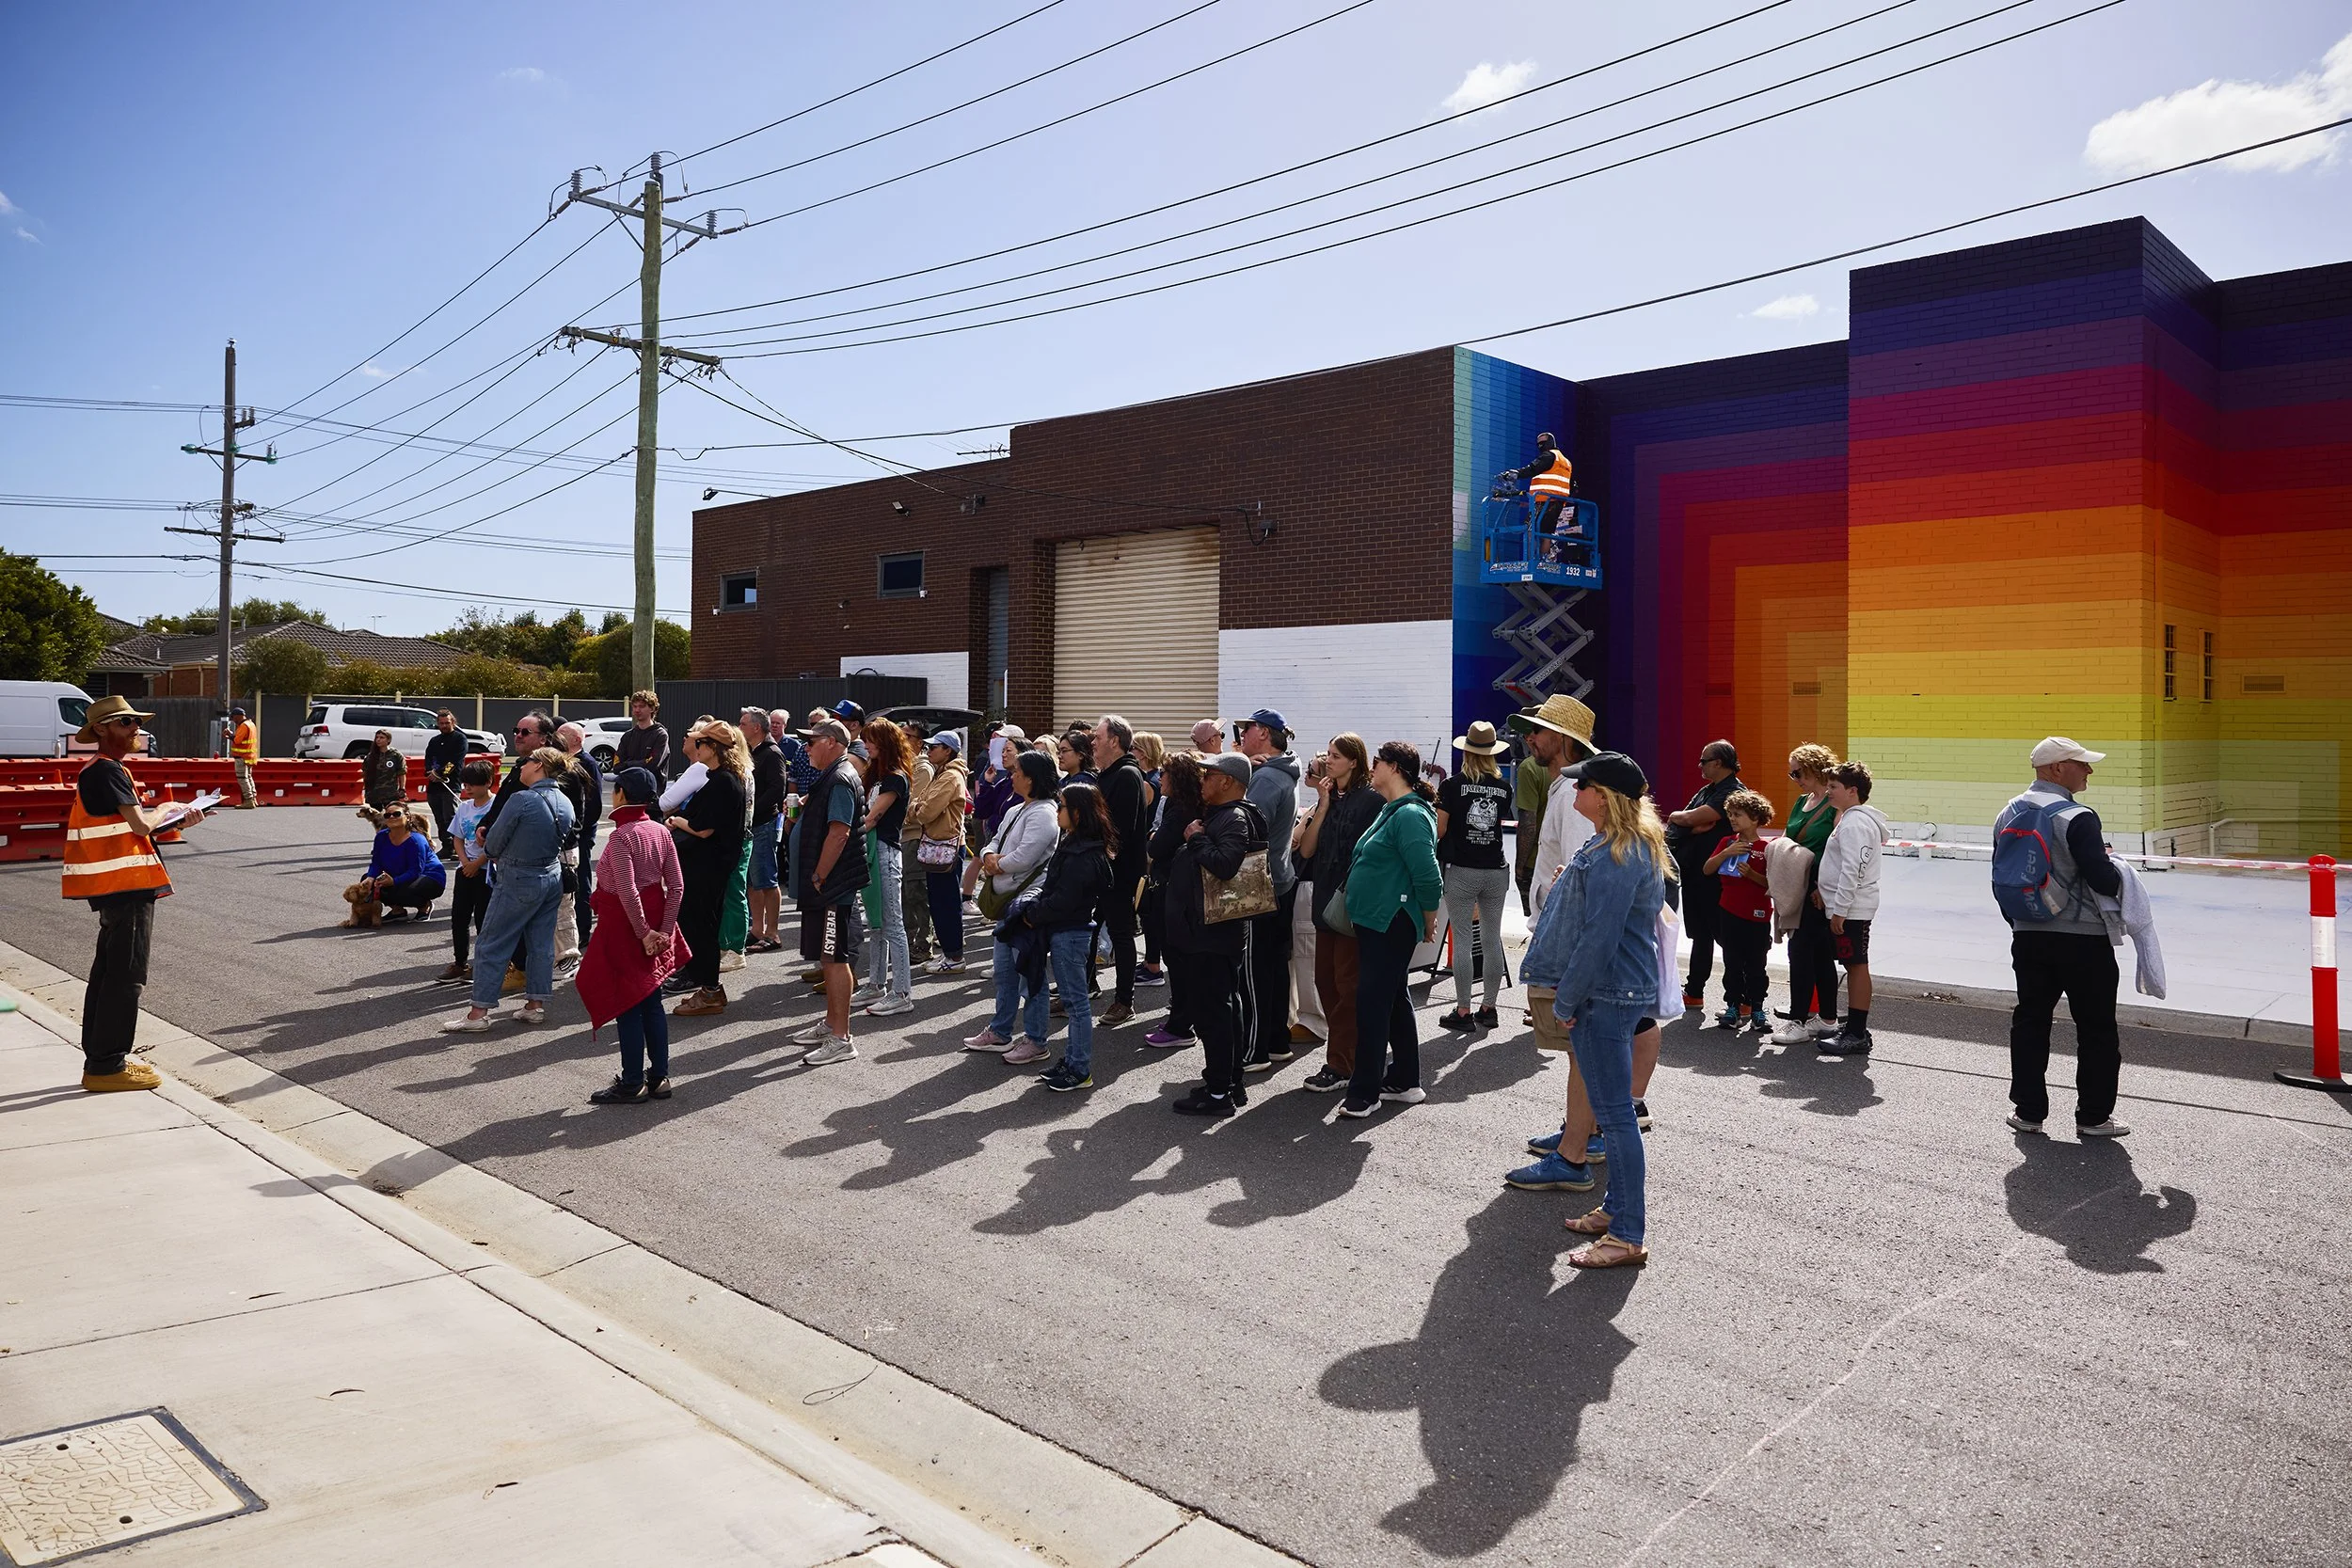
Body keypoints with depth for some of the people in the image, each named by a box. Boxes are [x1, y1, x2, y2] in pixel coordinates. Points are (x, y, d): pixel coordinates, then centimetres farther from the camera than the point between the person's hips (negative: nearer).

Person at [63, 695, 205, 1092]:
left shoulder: (100, 770, 18)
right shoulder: (108, 771, -15)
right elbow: (140, 824, -21)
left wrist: (178, 822, 8)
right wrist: (163, 811, -1)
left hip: (113, 886, 11)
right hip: (126, 885, -11)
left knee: (108, 971, 16)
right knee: (126, 975, -5)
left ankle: (101, 1059, 25)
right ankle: (107, 1066, -1)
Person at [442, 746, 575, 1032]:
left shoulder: (521, 799, -19)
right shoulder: (565, 803, 2)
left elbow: (494, 843, -11)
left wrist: (499, 857, 11)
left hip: (519, 880, -7)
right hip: (553, 877, 7)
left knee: (492, 944, 2)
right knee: (541, 943, 13)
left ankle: (478, 1013, 4)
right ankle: (536, 1005, 18)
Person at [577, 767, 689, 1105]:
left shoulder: (621, 837, -17)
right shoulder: (661, 832, 3)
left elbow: (627, 893, -23)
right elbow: (676, 885, 0)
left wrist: (643, 932, -15)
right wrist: (664, 928, 0)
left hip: (625, 926, -7)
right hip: (655, 922, 7)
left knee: (626, 1007, 2)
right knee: (651, 1003, 14)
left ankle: (632, 1084, 9)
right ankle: (659, 1077, 20)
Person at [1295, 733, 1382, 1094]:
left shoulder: (1370, 799, -9)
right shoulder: (1327, 799, 12)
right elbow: (1306, 849, 4)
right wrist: (1323, 806, -3)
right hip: (1326, 901, 8)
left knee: (1347, 984, -2)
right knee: (1326, 980, 11)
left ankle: (1341, 1066, 4)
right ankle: (1345, 1058, 21)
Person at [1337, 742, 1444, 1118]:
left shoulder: (1410, 815, -17)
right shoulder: (1390, 810, 15)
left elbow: (1429, 878, -21)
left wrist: (1428, 924, -11)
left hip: (1391, 926, -10)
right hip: (1374, 922, 10)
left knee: (1372, 1003, -6)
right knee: (1395, 1000, 16)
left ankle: (1365, 1092, 2)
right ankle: (1405, 1082, 26)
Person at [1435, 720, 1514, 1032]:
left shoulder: (1453, 785, -7)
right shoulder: (1503, 787, 3)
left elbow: (1439, 830, -6)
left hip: (1462, 870, -3)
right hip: (1496, 871, 4)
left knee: (1462, 941, -1)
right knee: (1492, 940, 9)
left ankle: (1463, 1011, 1)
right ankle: (1489, 1007, 15)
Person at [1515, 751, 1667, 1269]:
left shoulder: (1615, 859, -22)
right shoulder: (1624, 845, 13)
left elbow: (1598, 939, -24)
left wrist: (1565, 1001, -16)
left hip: (1607, 997, -11)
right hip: (1622, 991, 11)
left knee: (1614, 1113, -4)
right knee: (1613, 1108, 19)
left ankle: (1628, 1237, 3)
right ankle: (1617, 1208, 31)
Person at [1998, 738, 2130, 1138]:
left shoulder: (2009, 815, 7)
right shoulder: (2077, 818, -16)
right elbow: (2103, 879, -20)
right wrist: (2116, 874, 3)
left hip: (2028, 937, 6)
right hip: (2082, 939, -6)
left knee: (2029, 1022, 12)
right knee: (2096, 1028, 6)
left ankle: (2028, 1109, 16)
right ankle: (2093, 1116, 12)